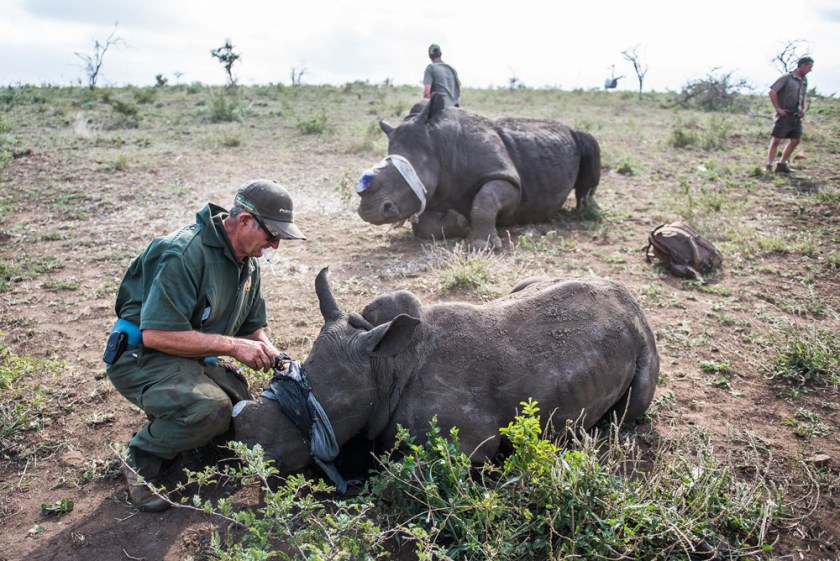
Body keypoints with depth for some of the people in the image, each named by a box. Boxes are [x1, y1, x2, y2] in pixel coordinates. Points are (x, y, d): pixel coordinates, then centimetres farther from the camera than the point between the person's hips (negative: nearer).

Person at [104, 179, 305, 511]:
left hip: (192, 359, 9)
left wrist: (268, 352, -11)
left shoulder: (248, 263, 4)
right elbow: (156, 334, -30)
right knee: (210, 408, -32)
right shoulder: (186, 253, -25)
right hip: (141, 356, -8)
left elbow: (253, 328, 12)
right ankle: (142, 463, -5)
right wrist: (232, 345, -28)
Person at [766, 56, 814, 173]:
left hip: (796, 116, 7)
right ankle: (769, 165, -4)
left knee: (795, 141, 6)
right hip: (785, 114, -7)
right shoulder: (787, 78, -7)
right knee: (776, 139, -7)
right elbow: (772, 92, -11)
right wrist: (778, 108, -13)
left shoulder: (804, 81, 15)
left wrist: (803, 109, 13)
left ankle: (782, 164, 16)